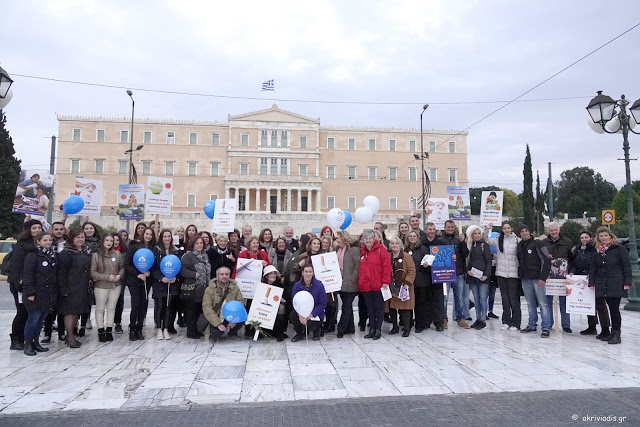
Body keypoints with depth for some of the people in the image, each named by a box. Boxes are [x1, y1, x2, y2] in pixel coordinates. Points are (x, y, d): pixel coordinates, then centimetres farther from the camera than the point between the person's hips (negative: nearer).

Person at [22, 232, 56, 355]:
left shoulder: (53, 255, 13)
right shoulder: (32, 256, -9)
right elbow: (27, 275, -13)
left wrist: (54, 292, 14)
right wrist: (30, 292, -17)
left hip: (49, 293, 7)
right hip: (36, 294, -7)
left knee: (41, 319, 12)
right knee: (34, 318, -4)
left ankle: (36, 342, 21)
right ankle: (28, 344, 7)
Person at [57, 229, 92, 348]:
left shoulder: (87, 252, 14)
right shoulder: (66, 253, -10)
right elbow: (61, 272, -14)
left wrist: (89, 284, 14)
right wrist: (64, 289, -17)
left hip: (82, 288, 7)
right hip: (70, 289, -7)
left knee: (77, 312, 12)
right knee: (70, 312, -4)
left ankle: (72, 336, 21)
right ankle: (70, 338, 3)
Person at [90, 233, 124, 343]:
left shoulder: (117, 254, 1)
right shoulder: (96, 255, -7)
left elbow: (122, 267, 10)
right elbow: (92, 272, -11)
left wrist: (120, 275, -10)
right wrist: (107, 277, -17)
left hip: (116, 286, 3)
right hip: (101, 286, -3)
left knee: (111, 308, 11)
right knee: (100, 308, 8)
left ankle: (109, 330, 22)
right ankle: (101, 331, 19)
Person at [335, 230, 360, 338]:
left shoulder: (354, 249, -12)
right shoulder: (338, 249, 13)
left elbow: (358, 265, -17)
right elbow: (336, 263, 19)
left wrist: (352, 279, -19)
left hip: (350, 284, -8)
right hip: (341, 283, 8)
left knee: (346, 307, -1)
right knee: (347, 306, 15)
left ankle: (341, 329, 4)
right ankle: (350, 328, 25)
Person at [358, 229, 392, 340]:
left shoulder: (380, 249, -7)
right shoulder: (362, 251, 10)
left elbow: (386, 266, -11)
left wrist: (385, 282, -14)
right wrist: (360, 282, 11)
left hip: (378, 285, -5)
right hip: (366, 285, 5)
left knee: (379, 307, 4)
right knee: (370, 308, 13)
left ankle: (378, 329, 14)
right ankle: (372, 329, 23)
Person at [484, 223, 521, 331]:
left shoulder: (517, 240, -2)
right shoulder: (498, 240, 8)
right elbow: (485, 240, 16)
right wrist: (487, 230, 4)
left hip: (513, 274, -3)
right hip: (501, 273, 3)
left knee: (514, 298, 0)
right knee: (505, 298, 10)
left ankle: (515, 323, 10)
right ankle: (506, 322, 19)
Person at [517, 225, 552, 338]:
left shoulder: (537, 244, -6)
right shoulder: (519, 246, 11)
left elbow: (546, 260, -10)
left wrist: (543, 277, -15)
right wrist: (520, 274, 11)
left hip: (537, 278, -6)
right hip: (525, 279, 6)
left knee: (542, 303, -4)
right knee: (530, 304, 13)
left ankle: (546, 328, 1)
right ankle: (532, 325, 21)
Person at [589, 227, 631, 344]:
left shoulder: (619, 249, 0)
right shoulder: (597, 251, 13)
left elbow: (626, 267, -3)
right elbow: (593, 268, 13)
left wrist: (627, 282, -9)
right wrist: (591, 283, 6)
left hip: (616, 285, -4)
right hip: (601, 286, 4)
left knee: (614, 309, -1)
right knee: (601, 308, 4)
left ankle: (616, 334, 8)